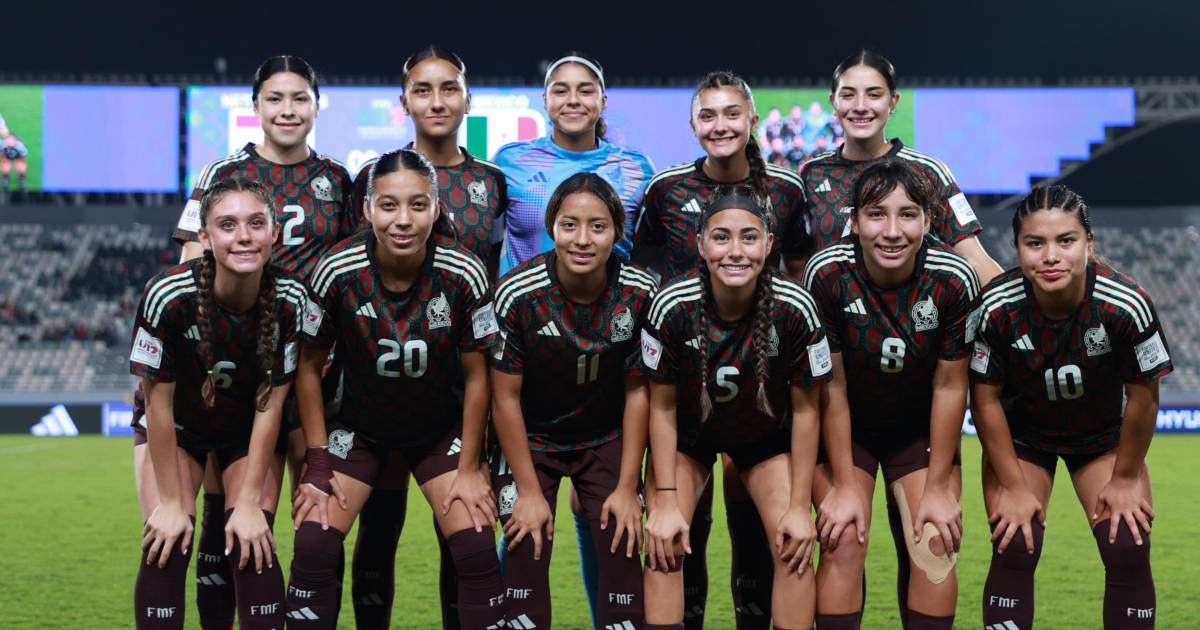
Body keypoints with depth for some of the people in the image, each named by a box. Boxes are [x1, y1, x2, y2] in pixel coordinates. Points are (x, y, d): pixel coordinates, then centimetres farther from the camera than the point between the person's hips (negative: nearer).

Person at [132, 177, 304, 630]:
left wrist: (250, 501, -16)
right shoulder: (168, 296, -32)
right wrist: (170, 502, -17)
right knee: (167, 547, -15)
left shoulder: (289, 299, -26)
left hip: (251, 431, 1)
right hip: (176, 428, -1)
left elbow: (270, 404, -17)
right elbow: (159, 403, -21)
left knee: (251, 546, -14)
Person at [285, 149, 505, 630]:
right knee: (313, 546, -14)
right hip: (357, 425, 0)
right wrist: (317, 464, -11)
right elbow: (309, 367, -9)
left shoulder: (464, 275, -22)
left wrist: (469, 469, -7)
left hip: (440, 427, 0)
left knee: (477, 549, -12)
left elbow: (476, 377, -10)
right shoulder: (337, 271, -22)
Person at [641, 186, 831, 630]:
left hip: (767, 434, 0)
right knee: (663, 546, -13)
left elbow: (805, 409, -15)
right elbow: (662, 406, -15)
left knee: (793, 546, -12)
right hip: (688, 431, 0)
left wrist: (799, 507, -12)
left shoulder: (795, 308, -28)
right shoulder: (672, 305, -29)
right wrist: (665, 502, -15)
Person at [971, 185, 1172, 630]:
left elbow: (1143, 396, -15)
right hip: (1022, 433, 0)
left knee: (1128, 553, -9)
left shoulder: (1126, 305, -31)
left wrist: (1124, 479, -6)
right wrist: (1013, 486, -10)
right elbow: (986, 399, -15)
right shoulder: (996, 308, -30)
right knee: (1014, 552, -10)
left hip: (1105, 434, 0)